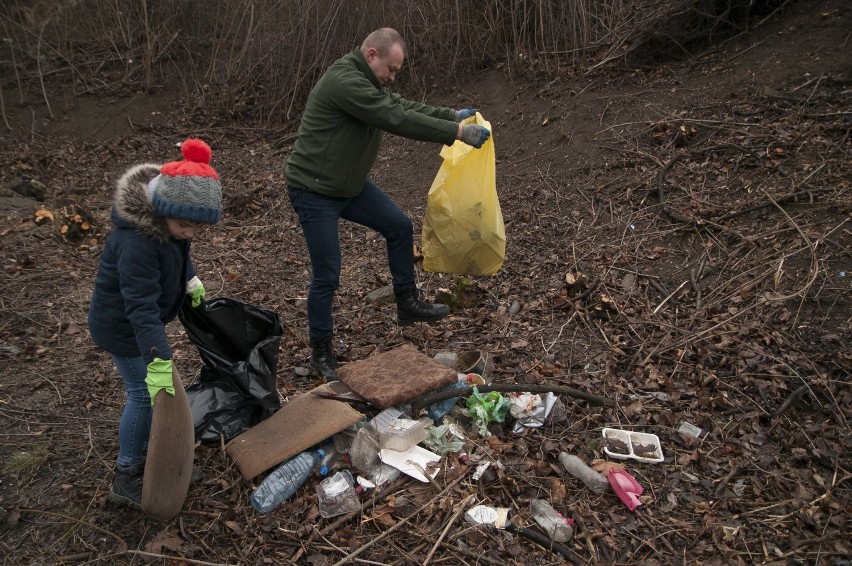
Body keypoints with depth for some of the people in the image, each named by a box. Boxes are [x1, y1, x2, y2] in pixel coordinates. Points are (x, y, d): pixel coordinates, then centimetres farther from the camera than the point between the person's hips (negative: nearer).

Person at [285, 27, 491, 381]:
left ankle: (407, 305, 25)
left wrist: (453, 116, 4)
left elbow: (405, 108, 13)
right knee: (327, 275, -4)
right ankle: (321, 352, 16)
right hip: (314, 191, -10)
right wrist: (458, 133, -26)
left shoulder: (369, 83, 6)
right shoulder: (344, 82, -25)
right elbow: (398, 120, -30)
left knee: (400, 227, 10)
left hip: (349, 185, 10)